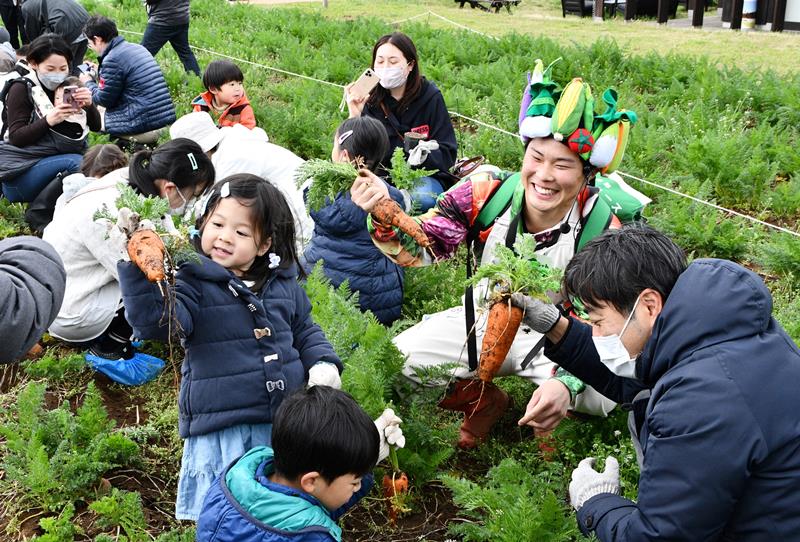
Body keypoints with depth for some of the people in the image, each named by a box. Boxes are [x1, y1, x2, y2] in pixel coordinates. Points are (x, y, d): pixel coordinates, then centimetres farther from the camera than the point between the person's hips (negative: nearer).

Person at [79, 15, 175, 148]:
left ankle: (136, 139, -3)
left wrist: (88, 82, 11)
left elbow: (104, 100, -6)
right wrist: (98, 73, 30)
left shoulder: (112, 60, -14)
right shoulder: (137, 48, 12)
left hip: (145, 122, -9)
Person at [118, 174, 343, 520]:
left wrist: (323, 363, 0)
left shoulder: (283, 284, 5)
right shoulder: (193, 281, -9)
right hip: (220, 428, -4)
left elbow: (305, 330, 18)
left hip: (286, 422, 4)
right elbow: (154, 321, -25)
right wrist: (137, 267, -37)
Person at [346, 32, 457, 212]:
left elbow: (447, 155, -3)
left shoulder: (430, 97, -3)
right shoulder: (370, 99, -1)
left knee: (421, 198, -35)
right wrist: (355, 117, -21)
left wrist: (426, 154, -25)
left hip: (425, 176, -1)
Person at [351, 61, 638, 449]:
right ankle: (482, 403, 12)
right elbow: (420, 249, -21)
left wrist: (566, 383, -46)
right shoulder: (488, 194, -20)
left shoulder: (600, 231, -25)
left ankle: (553, 416, 7)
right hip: (486, 319, 2)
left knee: (600, 396, -31)